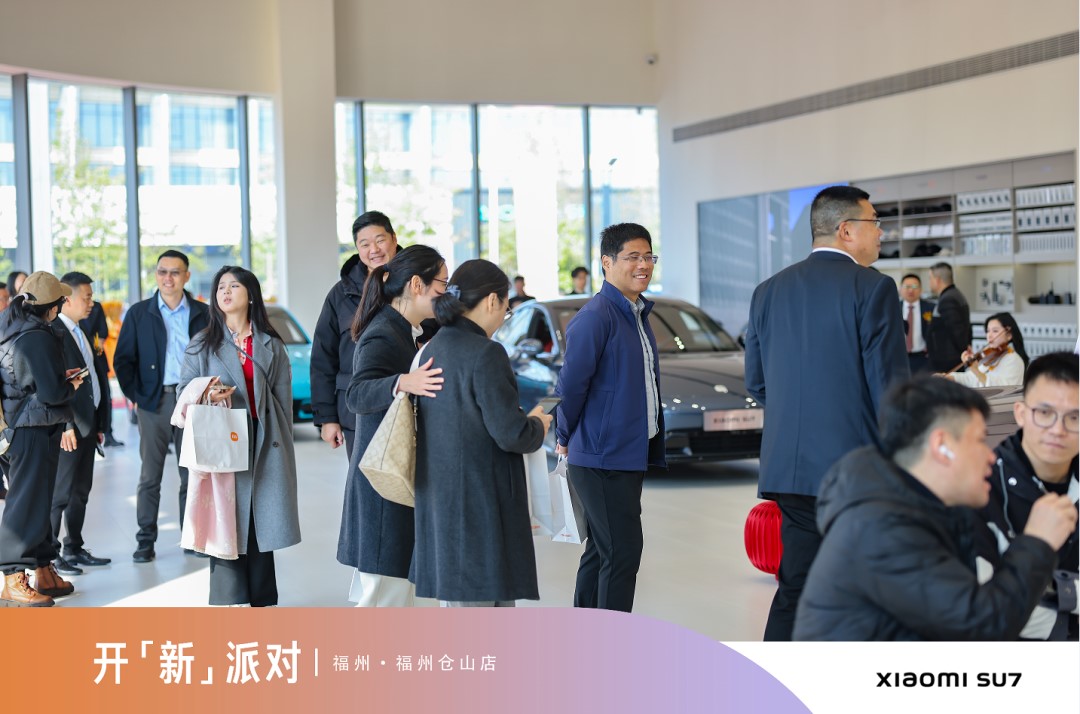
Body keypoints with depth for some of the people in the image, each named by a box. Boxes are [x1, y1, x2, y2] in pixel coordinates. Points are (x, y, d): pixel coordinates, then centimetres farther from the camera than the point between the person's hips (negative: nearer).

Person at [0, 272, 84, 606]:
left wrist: (60, 377, 10)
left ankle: (44, 572, 24)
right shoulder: (38, 338, -20)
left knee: (37, 500, 15)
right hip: (34, 431, -10)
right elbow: (51, 393, -21)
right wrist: (71, 386, -2)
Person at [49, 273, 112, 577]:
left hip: (88, 423, 9)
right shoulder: (54, 332, -13)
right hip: (70, 426, -9)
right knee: (60, 492, -5)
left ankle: (74, 549, 22)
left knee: (81, 491, 14)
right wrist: (66, 425, -20)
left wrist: (99, 423, 15)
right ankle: (49, 554, 2)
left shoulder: (80, 333, 16)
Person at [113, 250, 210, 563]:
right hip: (154, 401, -1)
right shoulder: (139, 313, 5)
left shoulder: (202, 313, 6)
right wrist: (134, 394, -4)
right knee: (150, 475, 1)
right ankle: (146, 541, 6)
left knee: (193, 473, 6)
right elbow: (123, 358, 5)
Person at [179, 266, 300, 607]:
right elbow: (184, 390, 7)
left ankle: (261, 600, 12)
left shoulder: (272, 345, 11)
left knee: (262, 519, 3)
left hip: (265, 445, 1)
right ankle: (229, 596, 2)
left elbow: (283, 396, 9)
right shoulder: (201, 345, 9)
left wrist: (283, 443, 4)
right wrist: (207, 395, -15)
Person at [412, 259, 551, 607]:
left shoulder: (432, 349, 8)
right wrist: (537, 425, 2)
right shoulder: (485, 353, -18)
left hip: (440, 496, 8)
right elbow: (510, 433, -19)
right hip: (479, 499, -8)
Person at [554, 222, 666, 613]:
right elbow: (571, 384, -16)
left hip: (631, 455, 9)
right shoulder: (595, 317, -16)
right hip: (601, 458, -9)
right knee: (622, 552, -8)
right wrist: (566, 439, -4)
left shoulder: (638, 314, 14)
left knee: (601, 551, 15)